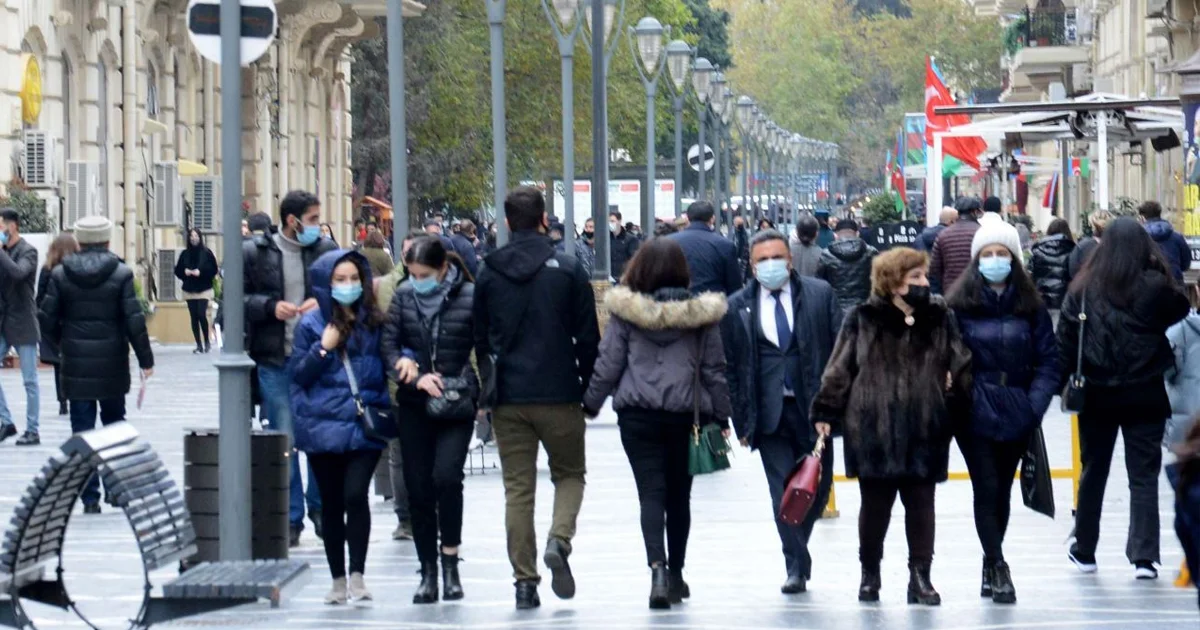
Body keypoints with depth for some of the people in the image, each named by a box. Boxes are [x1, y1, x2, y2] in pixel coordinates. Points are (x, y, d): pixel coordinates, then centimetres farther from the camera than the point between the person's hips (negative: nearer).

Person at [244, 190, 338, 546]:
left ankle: (319, 508, 19)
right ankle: (291, 518, 10)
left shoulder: (326, 250, 5)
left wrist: (322, 303, -9)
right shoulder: (254, 253, -1)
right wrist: (271, 306, -12)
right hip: (275, 360, -1)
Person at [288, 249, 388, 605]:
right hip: (324, 426, 0)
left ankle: (357, 575, -9)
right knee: (331, 504, 7)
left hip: (364, 427, 0)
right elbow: (297, 374, 1)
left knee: (356, 495, -16)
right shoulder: (311, 325, 3)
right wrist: (323, 348, -12)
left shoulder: (374, 322, 7)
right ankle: (338, 579, 16)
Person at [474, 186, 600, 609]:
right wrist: (587, 389, 7)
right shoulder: (567, 270, -5)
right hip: (558, 395, -2)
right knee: (570, 474, 14)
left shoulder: (488, 273, 3)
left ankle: (525, 581, 3)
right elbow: (588, 338, -3)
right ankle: (559, 540, -13)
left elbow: (480, 339, 9)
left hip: (507, 399, 2)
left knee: (517, 488, 6)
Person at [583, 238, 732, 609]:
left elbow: (608, 363, -1)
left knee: (651, 492, -3)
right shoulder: (700, 312, 0)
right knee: (679, 495, 14)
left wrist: (591, 403, 13)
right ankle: (675, 574, 25)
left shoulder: (626, 310, -4)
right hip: (686, 413, 2)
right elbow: (714, 368, 5)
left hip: (638, 414, -2)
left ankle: (658, 568, -23)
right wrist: (721, 415, 13)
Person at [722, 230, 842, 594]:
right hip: (769, 411, -1)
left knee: (818, 485, 8)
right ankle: (796, 567, 1)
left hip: (812, 409, 1)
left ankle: (798, 547, 33)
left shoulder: (820, 295, 2)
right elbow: (730, 366, 5)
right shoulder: (738, 307, 2)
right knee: (784, 489, -6)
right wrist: (742, 419, 0)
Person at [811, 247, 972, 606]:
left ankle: (920, 576, 12)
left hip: (925, 432, 2)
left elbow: (962, 367, 7)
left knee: (921, 503, 5)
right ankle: (869, 573, 26)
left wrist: (964, 403, 0)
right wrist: (825, 412, -4)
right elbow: (839, 369, -1)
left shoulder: (940, 319, 4)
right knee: (875, 504, 10)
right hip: (873, 431, -2)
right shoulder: (863, 320, -3)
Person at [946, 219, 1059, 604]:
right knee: (987, 489, -7)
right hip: (976, 413, -2)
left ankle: (991, 564, 25)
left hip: (1016, 413, 2)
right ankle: (997, 568, -5)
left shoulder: (1031, 306, 2)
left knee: (1002, 489, 12)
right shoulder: (959, 304, -3)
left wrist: (1036, 402, -9)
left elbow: (1048, 359, 1)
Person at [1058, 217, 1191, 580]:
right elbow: (1182, 316, -4)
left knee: (1093, 471, 16)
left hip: (1096, 395, 2)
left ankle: (1084, 551, 25)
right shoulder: (1156, 287, -10)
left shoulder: (1083, 288, -3)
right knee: (1144, 475, 2)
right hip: (1145, 395, -2)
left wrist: (1059, 381, 4)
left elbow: (1065, 339, -1)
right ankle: (1144, 556, -5)